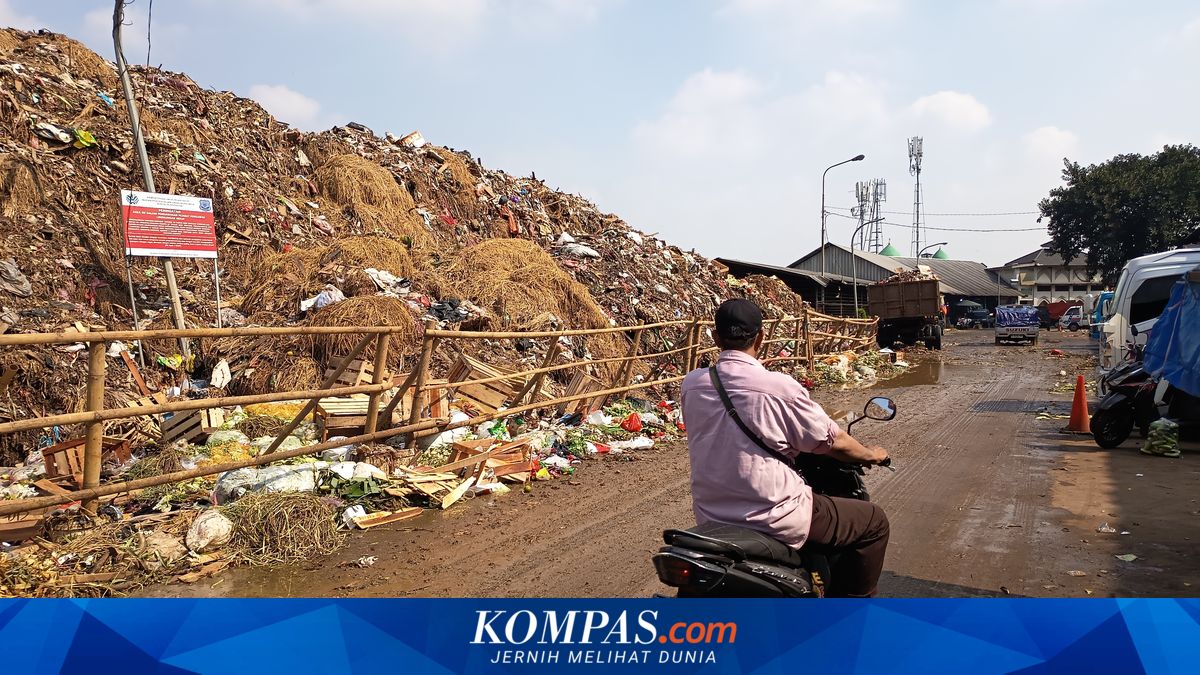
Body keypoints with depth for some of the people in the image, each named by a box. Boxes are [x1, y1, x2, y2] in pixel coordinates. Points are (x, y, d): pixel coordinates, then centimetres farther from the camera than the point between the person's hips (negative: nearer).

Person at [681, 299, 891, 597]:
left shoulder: (692, 384, -2)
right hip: (775, 521, -6)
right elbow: (832, 442, -5)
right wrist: (871, 455, 17)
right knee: (874, 522, 12)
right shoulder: (779, 387, -17)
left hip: (711, 520, 7)